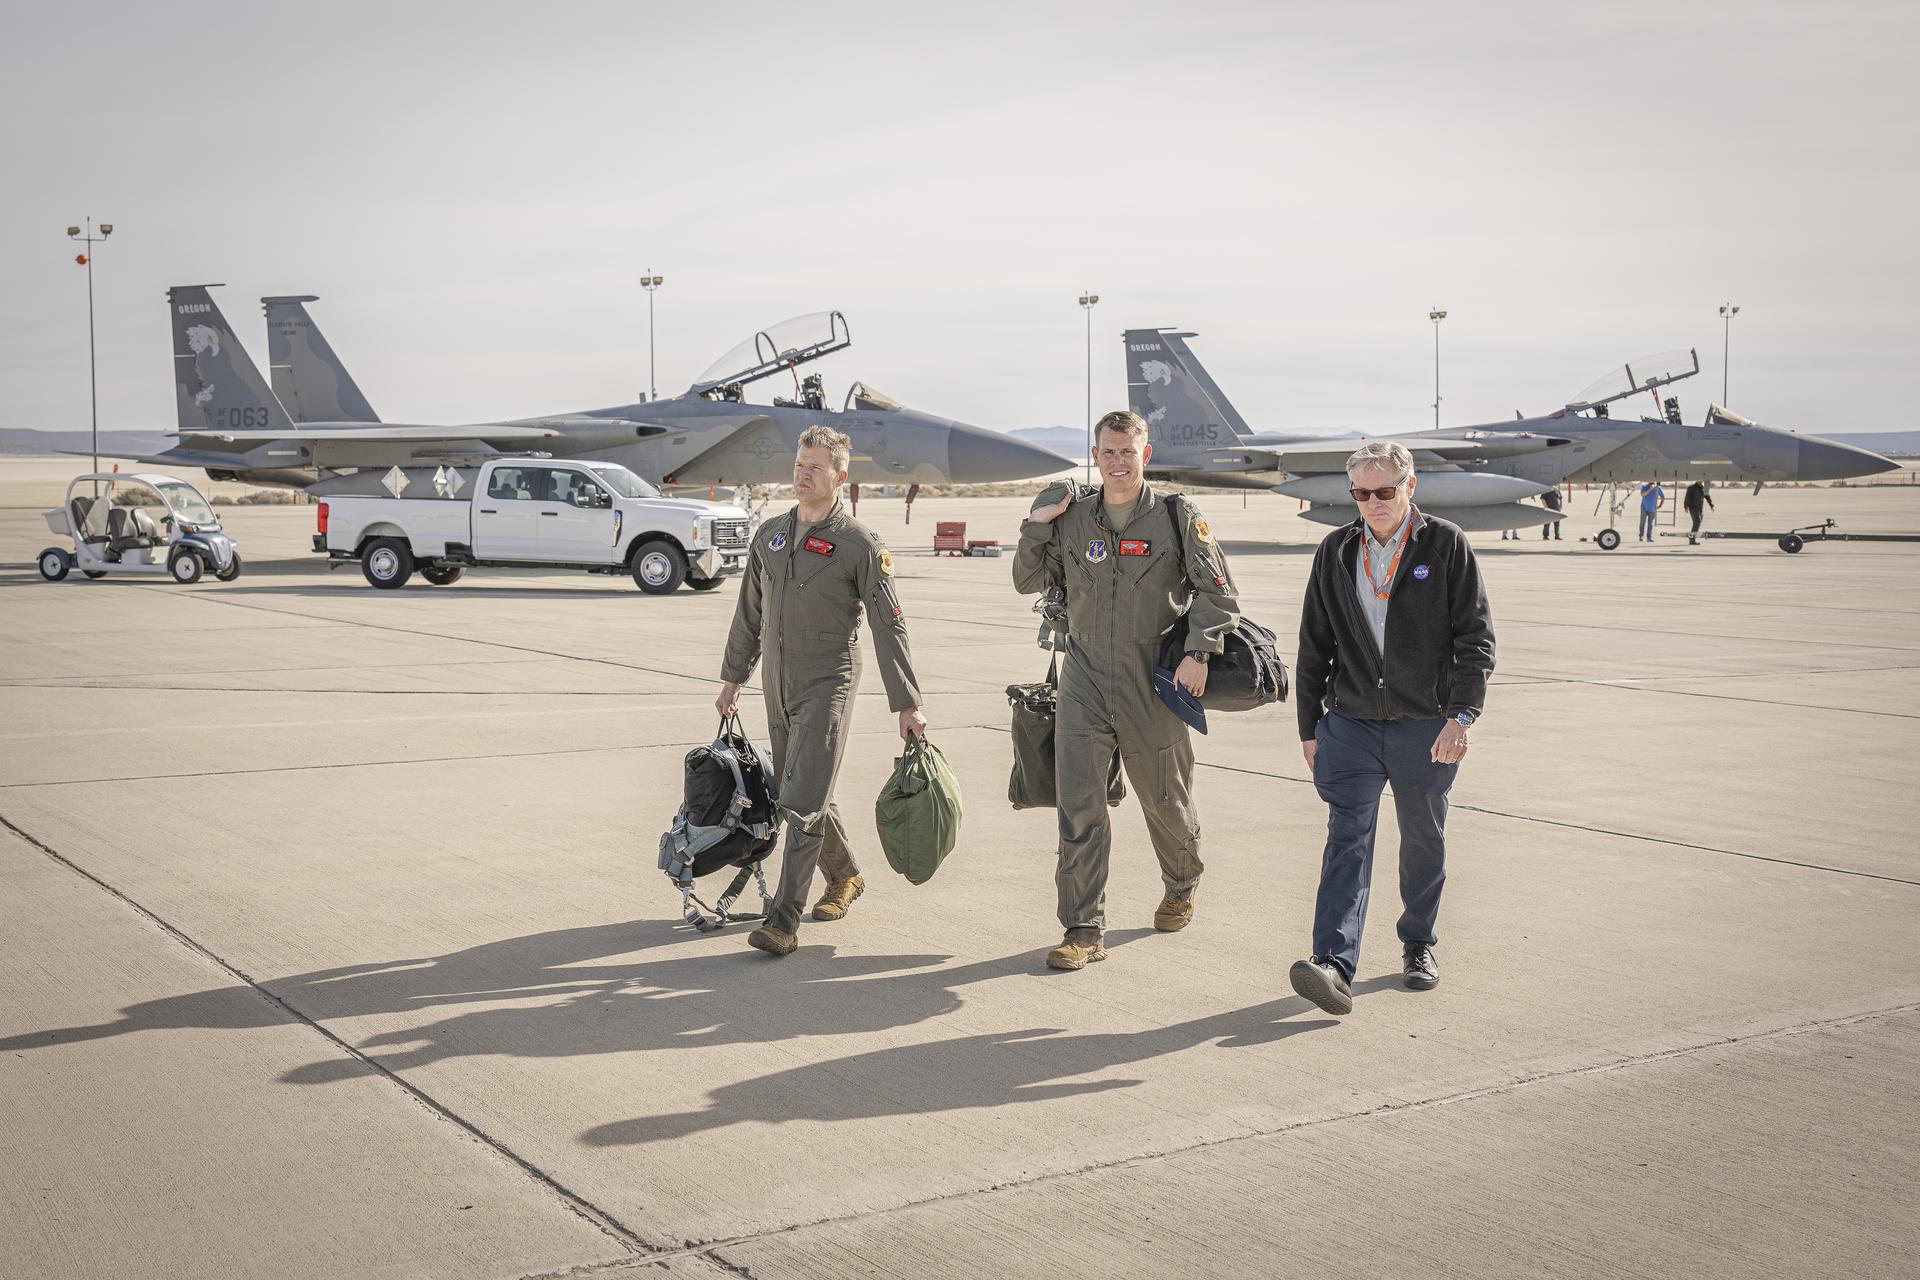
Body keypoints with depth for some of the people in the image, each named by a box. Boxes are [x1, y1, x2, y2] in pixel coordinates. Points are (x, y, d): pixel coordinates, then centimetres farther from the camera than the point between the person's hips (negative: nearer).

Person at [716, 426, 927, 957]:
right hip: (778, 684, 6)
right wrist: (732, 678, 18)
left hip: (827, 684, -6)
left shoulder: (860, 544, -8)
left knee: (803, 802, -11)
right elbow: (749, 613, 19)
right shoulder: (770, 534, 9)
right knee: (802, 794, 16)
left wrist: (907, 705, -11)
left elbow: (889, 627, -8)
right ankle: (845, 875, 38)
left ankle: (784, 921, -11)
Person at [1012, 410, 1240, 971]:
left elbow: (1216, 590, -5)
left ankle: (1181, 887, 45)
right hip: (1085, 679, 1)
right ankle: (1084, 930, -2)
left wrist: (1198, 652, -17)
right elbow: (1030, 582, 11)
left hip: (1154, 684, -1)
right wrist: (1038, 525, -3)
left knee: (1166, 802, 15)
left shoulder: (1176, 516, -5)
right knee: (1079, 808, -7)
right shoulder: (1072, 516, 3)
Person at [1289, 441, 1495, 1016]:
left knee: (1423, 843, 13)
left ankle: (1418, 943, 33)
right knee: (1347, 840, -10)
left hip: (1426, 728, -1)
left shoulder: (1446, 546, -3)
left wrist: (1460, 715, -16)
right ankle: (1335, 965, -18)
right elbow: (1314, 646, 12)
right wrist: (1309, 727, 12)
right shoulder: (1336, 552, 6)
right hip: (1351, 725, 1)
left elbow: (1475, 638, -5)